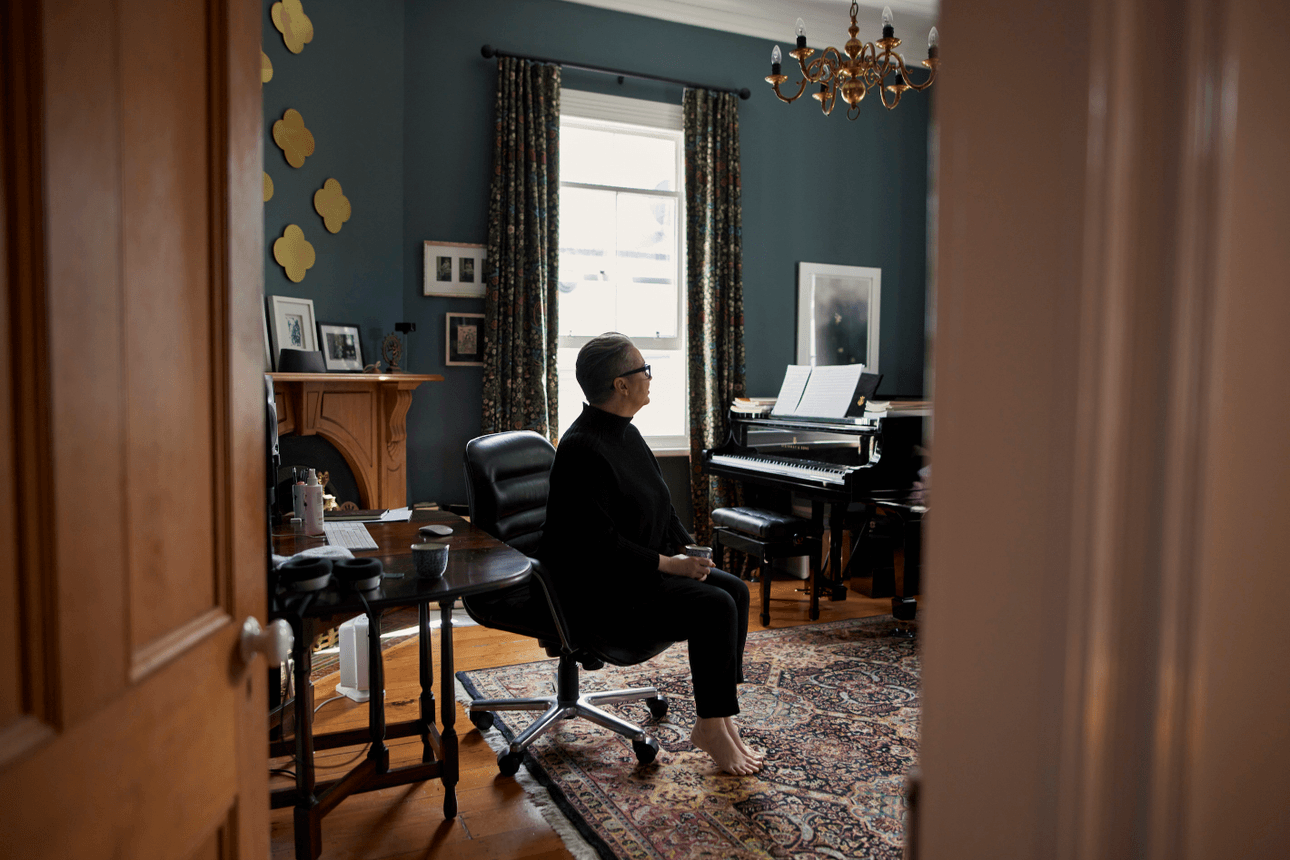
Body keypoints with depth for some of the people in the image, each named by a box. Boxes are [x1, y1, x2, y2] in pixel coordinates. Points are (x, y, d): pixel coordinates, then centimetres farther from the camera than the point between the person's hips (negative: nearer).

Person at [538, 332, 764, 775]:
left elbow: (659, 505, 19)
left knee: (735, 589, -5)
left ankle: (721, 716, -2)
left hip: (645, 567, 10)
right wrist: (670, 564, -20)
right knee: (714, 606, -21)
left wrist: (686, 548, 4)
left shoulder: (624, 432, 10)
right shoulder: (582, 448, -20)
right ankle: (710, 728, -6)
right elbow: (599, 544, -24)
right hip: (602, 592, -10)